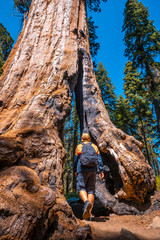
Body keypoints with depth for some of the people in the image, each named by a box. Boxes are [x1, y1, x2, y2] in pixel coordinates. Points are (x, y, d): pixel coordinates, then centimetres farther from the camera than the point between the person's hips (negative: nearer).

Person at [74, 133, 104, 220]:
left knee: (81, 188, -2)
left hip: (82, 169, -3)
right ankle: (88, 213, 3)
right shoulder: (94, 146, 13)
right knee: (91, 190, 6)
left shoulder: (79, 146, 8)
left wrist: (75, 171, 22)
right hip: (93, 170, 3)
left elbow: (75, 160, 9)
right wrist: (101, 171, 3)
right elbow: (99, 159, 4)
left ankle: (87, 202, -32)